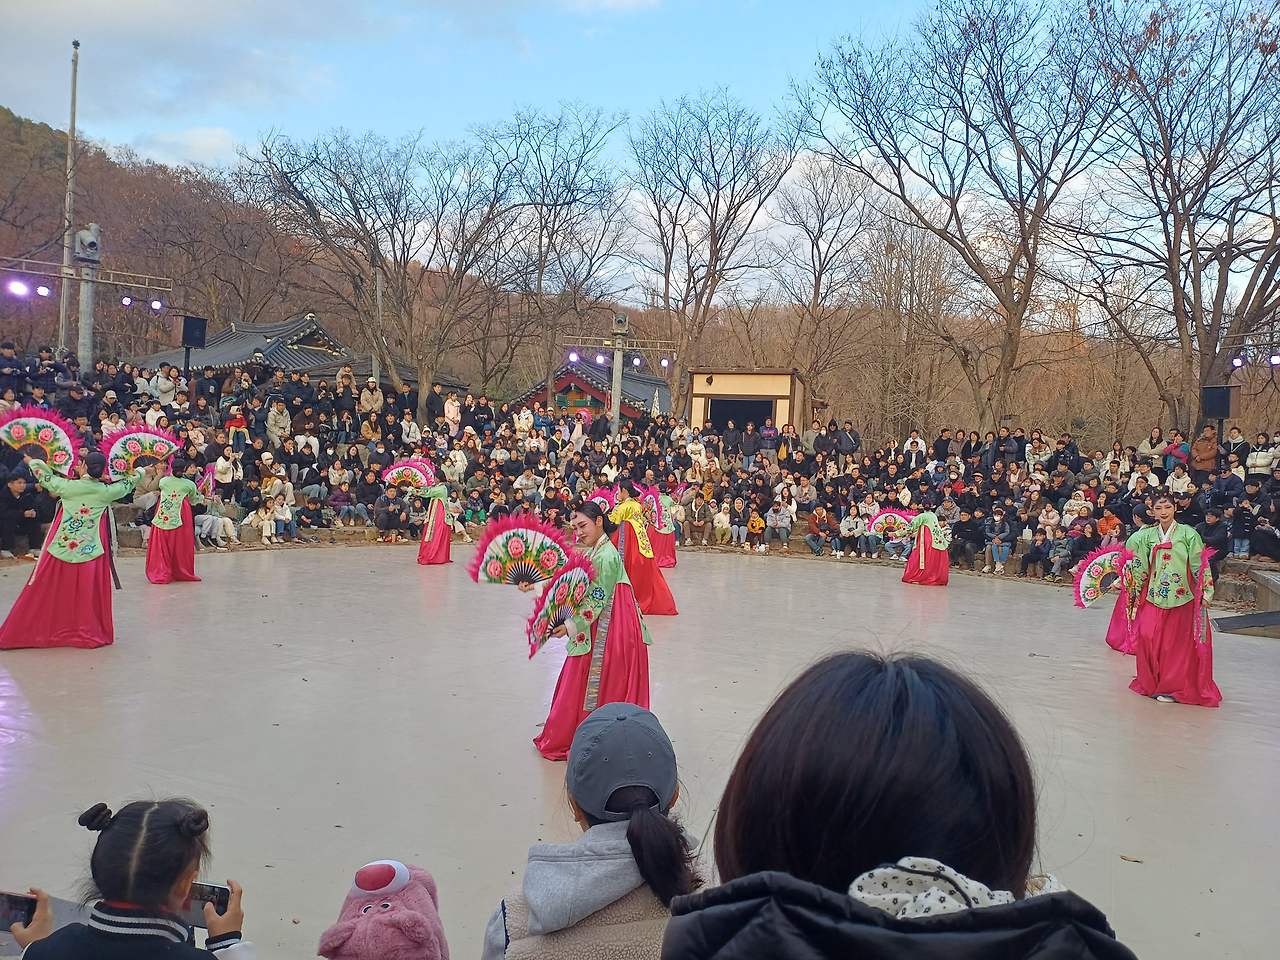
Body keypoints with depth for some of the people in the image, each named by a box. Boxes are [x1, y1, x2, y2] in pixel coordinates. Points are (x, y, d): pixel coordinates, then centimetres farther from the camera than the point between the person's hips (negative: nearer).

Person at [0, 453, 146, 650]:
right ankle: (91, 634, 13)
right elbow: (127, 484, 15)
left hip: (61, 549, 0)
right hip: (90, 553, 0)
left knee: (46, 591, 9)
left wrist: (31, 462, 32)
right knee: (88, 594, 6)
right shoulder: (106, 492, -4)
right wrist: (141, 472, 35)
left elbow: (44, 476, 12)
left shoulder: (68, 486, -6)